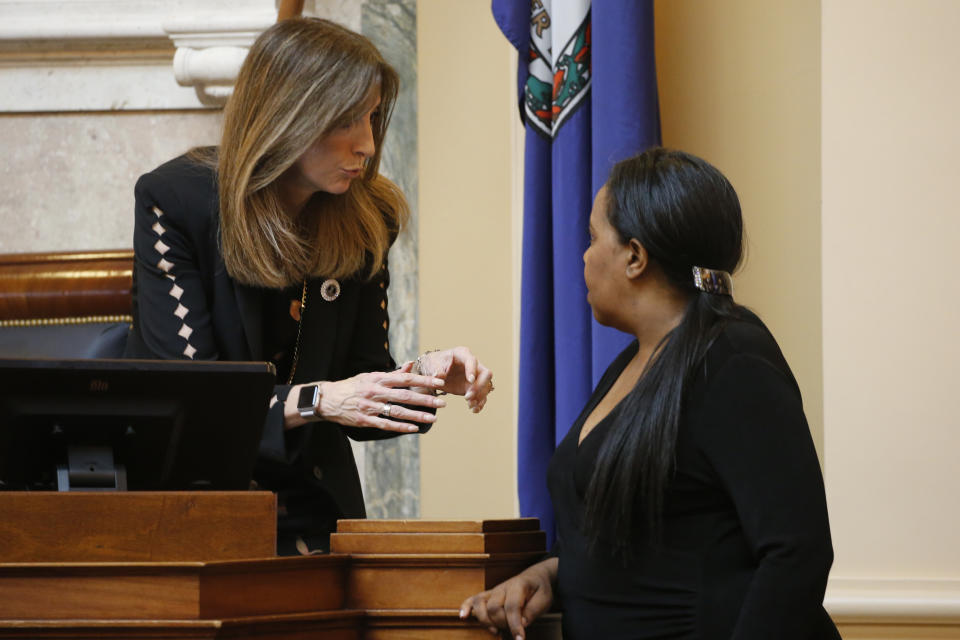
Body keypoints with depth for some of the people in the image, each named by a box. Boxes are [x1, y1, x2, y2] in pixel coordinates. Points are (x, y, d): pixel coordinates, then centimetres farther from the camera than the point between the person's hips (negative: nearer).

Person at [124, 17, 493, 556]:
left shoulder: (366, 220, 2)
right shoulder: (176, 199, -10)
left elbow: (362, 418, 7)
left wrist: (421, 376, -14)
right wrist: (314, 399, -29)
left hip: (309, 521, 3)